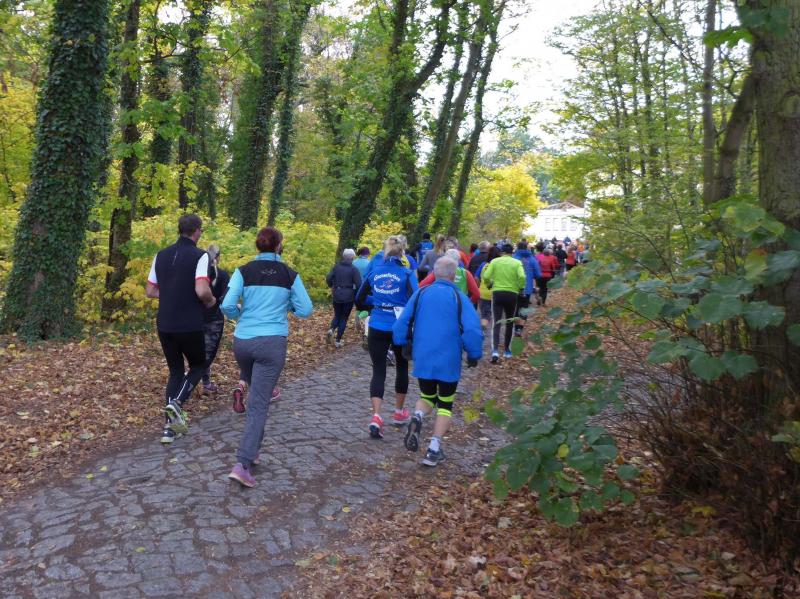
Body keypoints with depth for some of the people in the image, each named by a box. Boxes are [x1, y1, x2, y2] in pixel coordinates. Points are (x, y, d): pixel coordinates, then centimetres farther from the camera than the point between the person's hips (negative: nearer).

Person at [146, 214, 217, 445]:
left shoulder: (161, 255, 9)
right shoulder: (199, 256, -11)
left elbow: (151, 291, 13)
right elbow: (202, 291, -23)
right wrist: (210, 301, -2)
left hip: (164, 324, 6)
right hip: (189, 325, -5)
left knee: (176, 371, 18)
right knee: (198, 365, 17)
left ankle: (169, 427, 11)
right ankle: (176, 402, -8)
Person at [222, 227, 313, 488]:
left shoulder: (243, 271, 0)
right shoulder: (290, 275, 1)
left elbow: (227, 305, -10)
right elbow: (305, 310, 3)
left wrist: (241, 316, 11)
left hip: (243, 341, 3)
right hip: (272, 343, -2)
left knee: (256, 394, 25)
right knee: (259, 404, -2)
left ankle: (251, 450, 33)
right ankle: (242, 464, -11)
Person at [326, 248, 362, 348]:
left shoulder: (336, 266, 1)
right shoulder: (354, 269, -8)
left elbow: (328, 279, -4)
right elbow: (358, 284, -14)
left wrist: (332, 287, 16)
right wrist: (355, 294, 4)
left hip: (337, 296, 3)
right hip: (348, 297, -3)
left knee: (337, 316, 20)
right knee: (344, 318, 8)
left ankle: (331, 330, -8)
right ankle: (338, 340, 6)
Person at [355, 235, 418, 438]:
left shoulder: (374, 272, 3)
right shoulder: (407, 273, -7)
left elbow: (359, 301, 8)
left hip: (377, 328, 2)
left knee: (378, 371, 4)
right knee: (402, 367, 20)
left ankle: (376, 417, -13)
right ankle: (399, 412, 33)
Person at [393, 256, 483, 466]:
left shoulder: (420, 294, 1)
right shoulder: (459, 297, -8)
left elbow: (402, 322, 0)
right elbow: (473, 329, -16)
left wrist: (402, 345, 16)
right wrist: (474, 355, -1)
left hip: (423, 360, 3)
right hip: (449, 362, -2)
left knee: (427, 396, 23)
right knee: (445, 404, 14)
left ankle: (417, 417, -10)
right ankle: (434, 449, 5)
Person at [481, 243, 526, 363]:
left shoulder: (495, 261, 1)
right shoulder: (517, 262, 1)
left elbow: (486, 276, -7)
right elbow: (522, 276, -15)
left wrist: (490, 285, 12)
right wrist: (521, 288, 1)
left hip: (497, 293, 0)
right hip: (512, 295, 1)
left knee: (497, 323, -1)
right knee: (509, 323, 17)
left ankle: (495, 350, -19)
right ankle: (507, 350, 24)